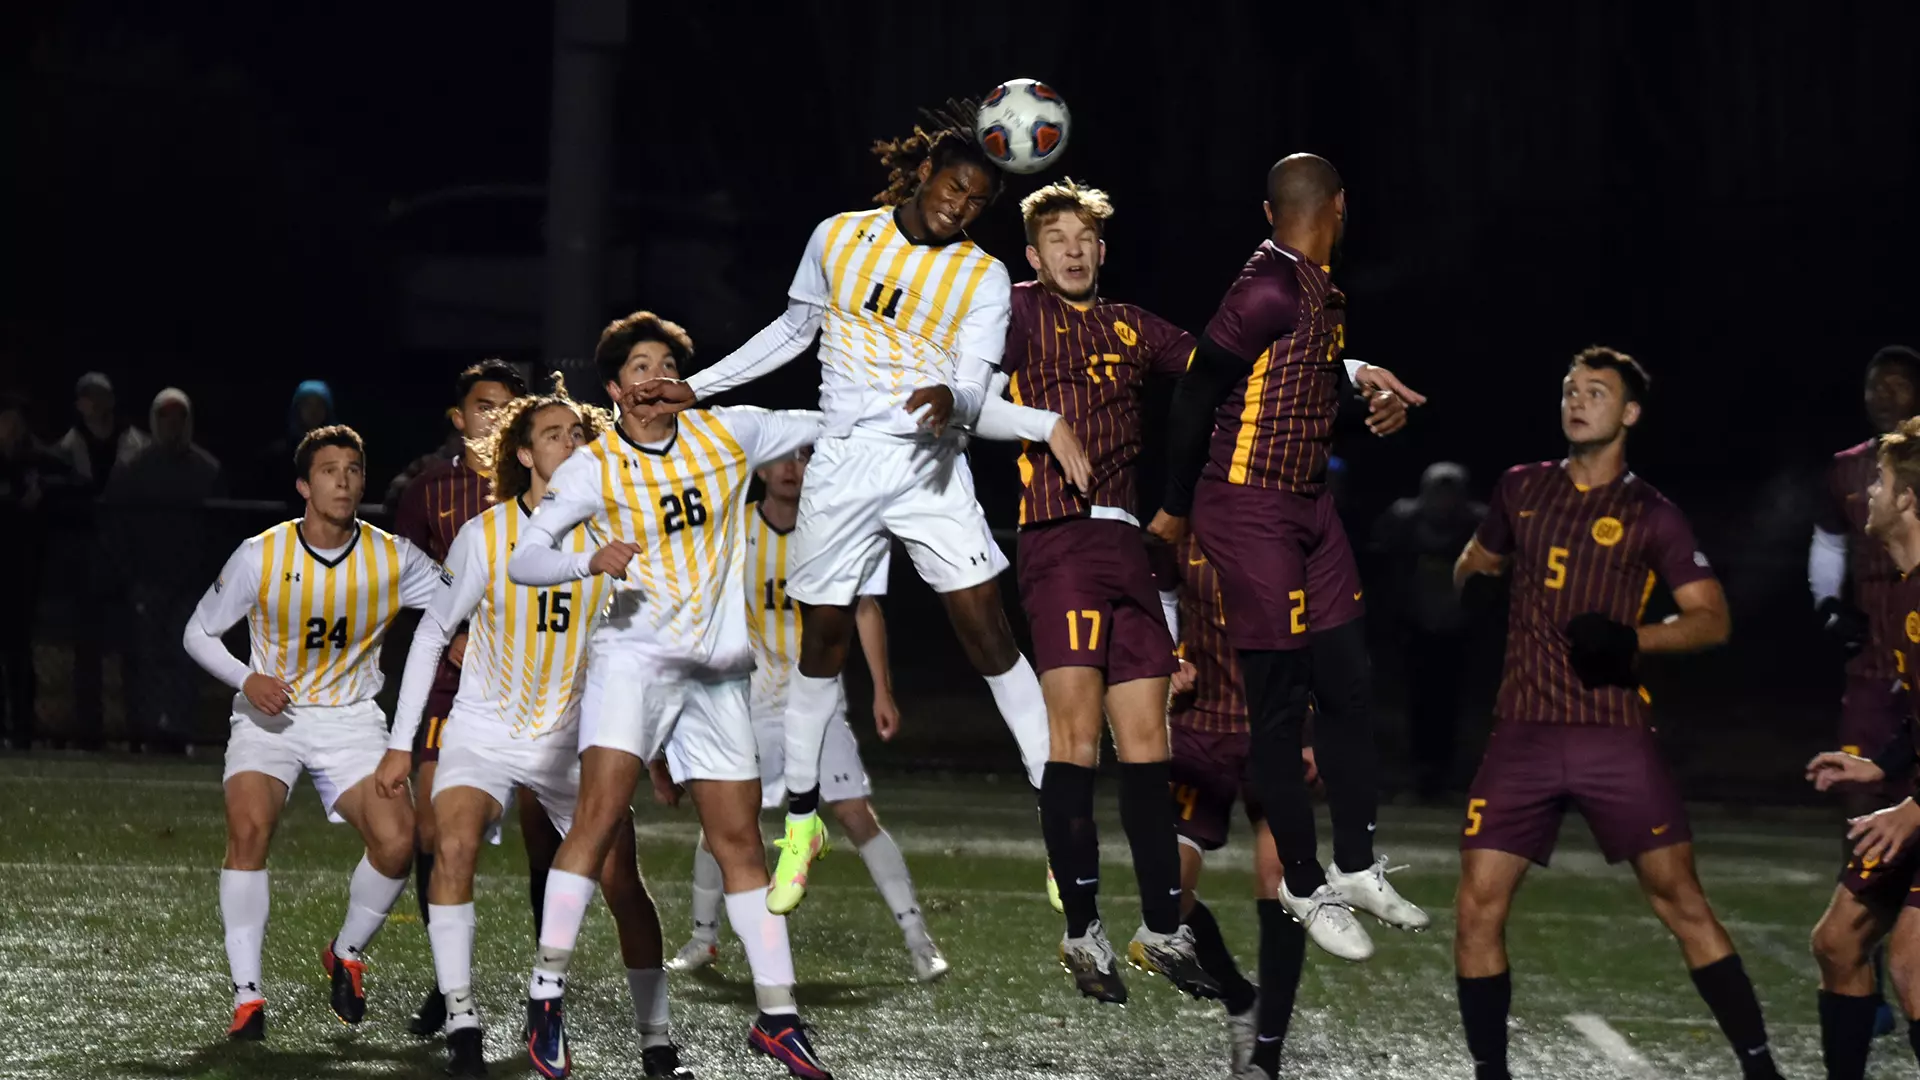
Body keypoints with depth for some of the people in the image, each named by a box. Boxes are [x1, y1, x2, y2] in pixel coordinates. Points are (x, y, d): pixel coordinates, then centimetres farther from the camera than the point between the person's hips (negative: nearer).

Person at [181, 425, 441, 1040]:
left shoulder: (394, 559, -7)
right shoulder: (260, 556, -11)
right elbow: (198, 632, 0)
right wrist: (247, 680, -17)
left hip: (352, 719, 2)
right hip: (269, 715, -1)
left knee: (396, 841, -18)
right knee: (249, 827, -27)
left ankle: (347, 956, 12)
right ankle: (247, 994, -18)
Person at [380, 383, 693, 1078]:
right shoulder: (485, 534, -8)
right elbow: (433, 633, 1)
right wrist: (401, 742, 0)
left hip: (575, 739, 2)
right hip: (483, 731, -1)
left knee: (623, 882, -6)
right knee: (454, 845, -26)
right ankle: (461, 1022, -18)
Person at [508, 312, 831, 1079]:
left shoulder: (728, 433, 7)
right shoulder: (593, 468, -2)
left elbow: (829, 429, 17)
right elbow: (523, 557, -5)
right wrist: (592, 560, -23)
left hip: (717, 670, 3)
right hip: (634, 654, -3)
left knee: (740, 839, 5)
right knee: (600, 817, -18)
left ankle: (777, 1016, 10)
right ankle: (546, 997, -15)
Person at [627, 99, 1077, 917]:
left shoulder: (982, 278, 2)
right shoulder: (839, 237, 7)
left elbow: (976, 390, -7)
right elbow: (793, 329, 20)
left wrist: (948, 399, -32)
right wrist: (695, 389, 17)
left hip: (928, 464, -2)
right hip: (842, 464, 2)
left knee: (987, 629, -12)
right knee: (822, 640, 6)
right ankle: (802, 820, 21)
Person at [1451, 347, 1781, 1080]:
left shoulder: (1650, 515, 0)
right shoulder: (1520, 489, 11)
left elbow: (1713, 619, -3)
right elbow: (1477, 561, 28)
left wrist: (1637, 639, -19)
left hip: (1615, 738, -3)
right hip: (1523, 737, 3)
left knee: (1680, 900, -5)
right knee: (1477, 910, -4)